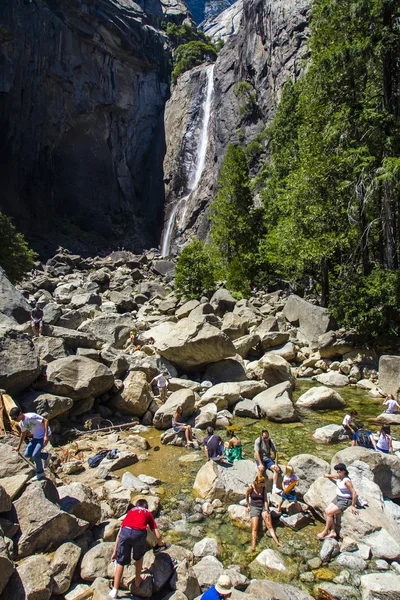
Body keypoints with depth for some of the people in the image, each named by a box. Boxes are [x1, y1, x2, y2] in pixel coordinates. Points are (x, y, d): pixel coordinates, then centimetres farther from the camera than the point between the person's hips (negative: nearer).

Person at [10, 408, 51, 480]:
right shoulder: (21, 423, 2)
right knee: (26, 454, 0)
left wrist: (46, 436, -29)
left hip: (44, 436, -8)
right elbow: (23, 434, 20)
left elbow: (45, 421, -26)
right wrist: (19, 446, 28)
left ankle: (40, 473, 10)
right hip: (36, 437, 8)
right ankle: (46, 456, 18)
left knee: (35, 455, -14)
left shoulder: (31, 416, -25)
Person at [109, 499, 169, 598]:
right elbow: (157, 536, 24)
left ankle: (114, 591, 23)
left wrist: (115, 551, 36)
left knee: (120, 561, 20)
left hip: (125, 531, 1)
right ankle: (137, 581, 41)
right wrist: (160, 544, 45)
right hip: (139, 533, -1)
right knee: (139, 557, 29)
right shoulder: (148, 513, 31)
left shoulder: (131, 511, 36)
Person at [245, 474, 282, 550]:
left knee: (269, 525, -12)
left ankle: (277, 542, -17)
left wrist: (267, 511, -11)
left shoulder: (264, 488, -2)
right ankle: (253, 546, -25)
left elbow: (265, 500, -3)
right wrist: (248, 506, 14)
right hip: (254, 507, -3)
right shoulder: (250, 488, -10)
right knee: (254, 527, -18)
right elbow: (247, 496, 9)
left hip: (263, 506, 3)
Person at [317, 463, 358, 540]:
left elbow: (354, 494, -26)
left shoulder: (346, 481, -26)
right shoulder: (339, 476, 0)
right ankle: (333, 532, 0)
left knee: (329, 513, -15)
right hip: (337, 497, 9)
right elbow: (332, 476, 25)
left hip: (345, 501, -8)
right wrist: (328, 475, 43)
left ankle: (325, 532, 0)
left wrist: (353, 506, -19)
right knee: (327, 511, -5)